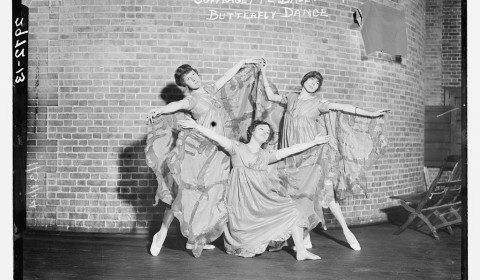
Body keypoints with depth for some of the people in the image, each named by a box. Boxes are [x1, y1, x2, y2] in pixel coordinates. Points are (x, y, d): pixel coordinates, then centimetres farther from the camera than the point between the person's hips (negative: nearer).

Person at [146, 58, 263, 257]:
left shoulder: (210, 90, 15)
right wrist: (159, 110, -41)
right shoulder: (191, 98, -3)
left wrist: (242, 63, 36)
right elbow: (176, 105, -22)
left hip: (216, 151, 6)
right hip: (196, 150, -6)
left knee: (207, 195, 5)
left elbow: (227, 76, 28)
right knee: (185, 192, -7)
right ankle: (162, 234, 4)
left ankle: (194, 239, 13)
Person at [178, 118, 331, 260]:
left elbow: (291, 150, 15)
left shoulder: (266, 155, 18)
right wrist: (195, 125, -13)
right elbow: (218, 138, -3)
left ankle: (301, 251, -8)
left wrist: (314, 142, 12)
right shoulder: (237, 148, 7)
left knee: (291, 210, -12)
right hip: (243, 198, -4)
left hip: (263, 196, 4)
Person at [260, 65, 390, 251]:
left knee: (324, 193, -8)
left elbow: (343, 107, -4)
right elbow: (271, 96, 26)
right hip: (292, 157, 3)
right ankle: (305, 238, 12)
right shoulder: (291, 98, 13)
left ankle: (346, 231, 5)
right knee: (297, 196, 2)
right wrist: (264, 75, 25)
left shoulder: (318, 103, 2)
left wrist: (371, 114, -8)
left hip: (312, 155, -3)